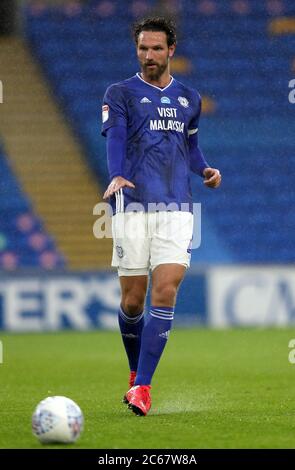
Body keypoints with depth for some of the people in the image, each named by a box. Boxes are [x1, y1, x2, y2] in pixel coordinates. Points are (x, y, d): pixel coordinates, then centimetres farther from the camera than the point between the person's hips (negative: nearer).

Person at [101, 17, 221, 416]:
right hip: (132, 207, -2)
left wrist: (205, 170, 6)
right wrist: (117, 176, -32)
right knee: (133, 300, 2)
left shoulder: (189, 99, 16)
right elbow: (115, 139, -13)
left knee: (165, 295, -12)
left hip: (177, 209, 2)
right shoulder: (120, 94, 3)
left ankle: (142, 387, -12)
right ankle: (136, 373, 27)